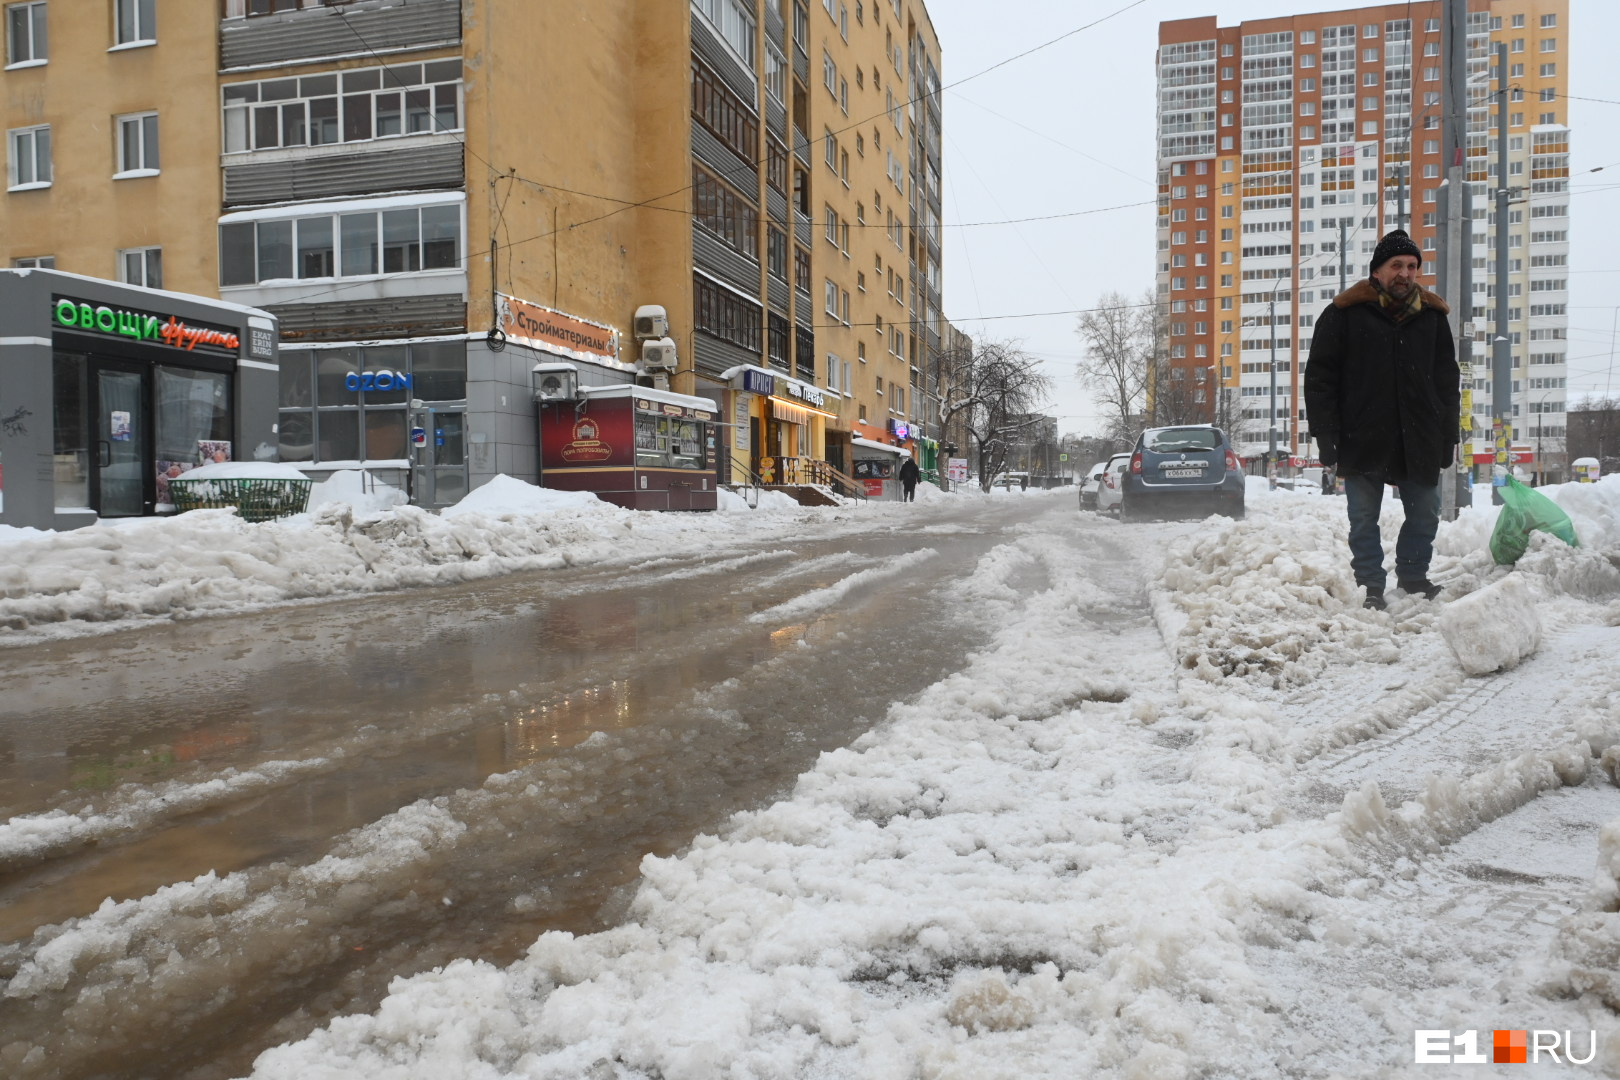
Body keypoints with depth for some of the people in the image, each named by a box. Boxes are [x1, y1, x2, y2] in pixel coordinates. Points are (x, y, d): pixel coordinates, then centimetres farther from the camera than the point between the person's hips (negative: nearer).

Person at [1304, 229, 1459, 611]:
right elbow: (1319, 379, -4)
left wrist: (1448, 436, 6)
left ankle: (1413, 576, 30)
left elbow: (1447, 382, 14)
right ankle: (1371, 587, 15)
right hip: (1362, 440, -3)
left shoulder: (1433, 316, 9)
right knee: (1364, 519, 4)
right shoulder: (1344, 314, -3)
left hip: (1418, 441, 4)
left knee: (1425, 514, 11)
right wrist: (1328, 437, -10)